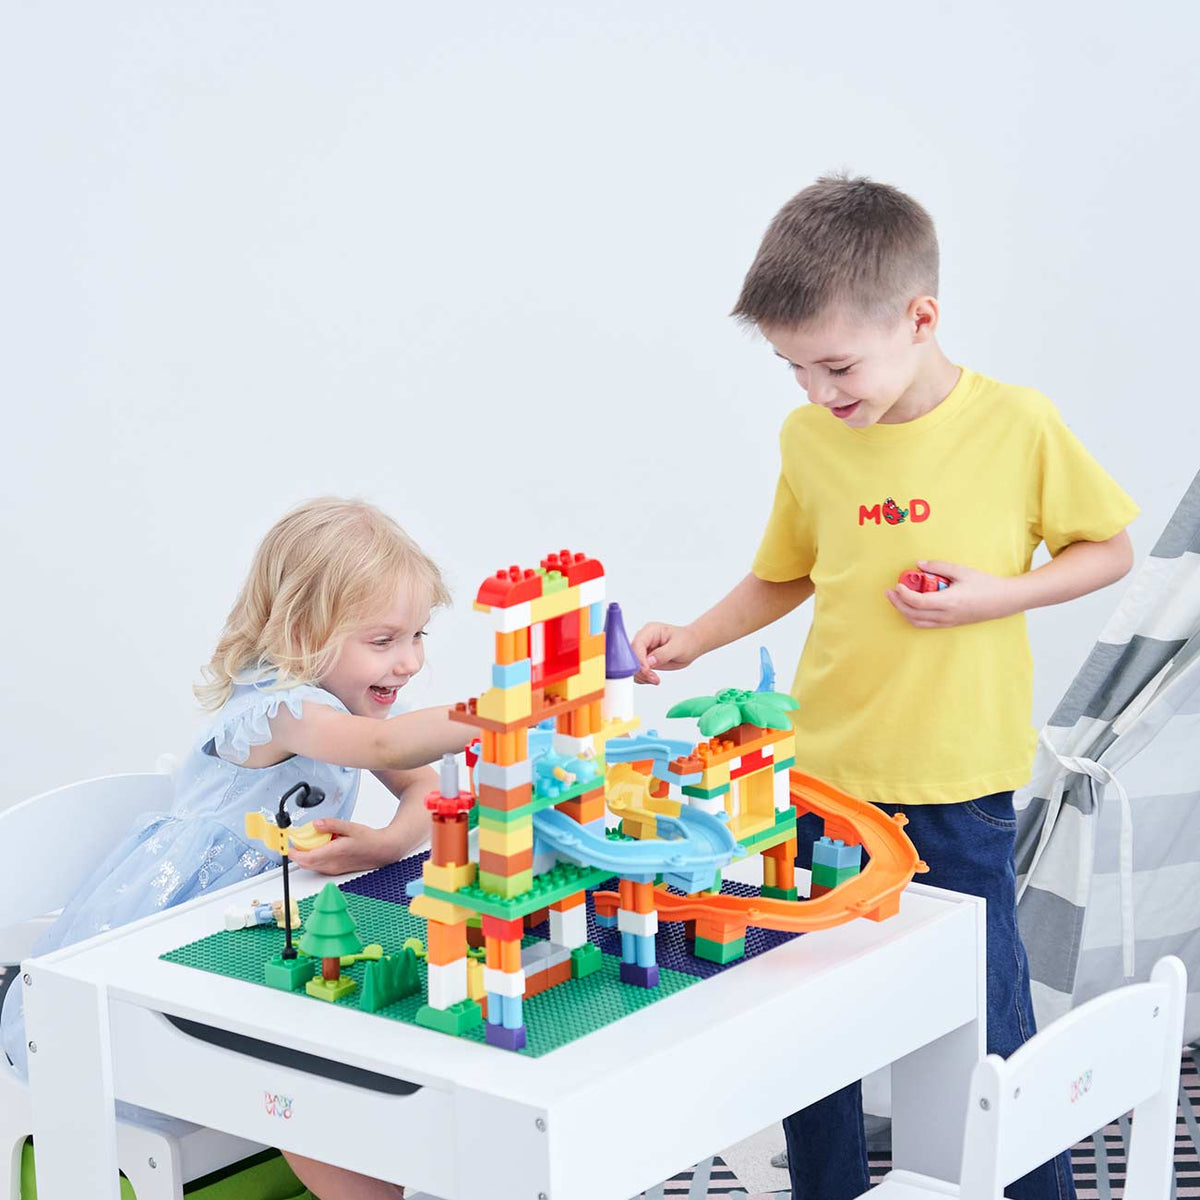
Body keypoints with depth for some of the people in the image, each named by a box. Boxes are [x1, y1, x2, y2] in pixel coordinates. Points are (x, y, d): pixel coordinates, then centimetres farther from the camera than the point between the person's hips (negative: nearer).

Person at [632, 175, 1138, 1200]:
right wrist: (693, 639, 1)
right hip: (826, 777, 4)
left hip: (960, 785, -3)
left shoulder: (1018, 425, -10)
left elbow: (1109, 549, 0)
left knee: (989, 1026, 4)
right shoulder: (809, 437, 0)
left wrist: (991, 596, -15)